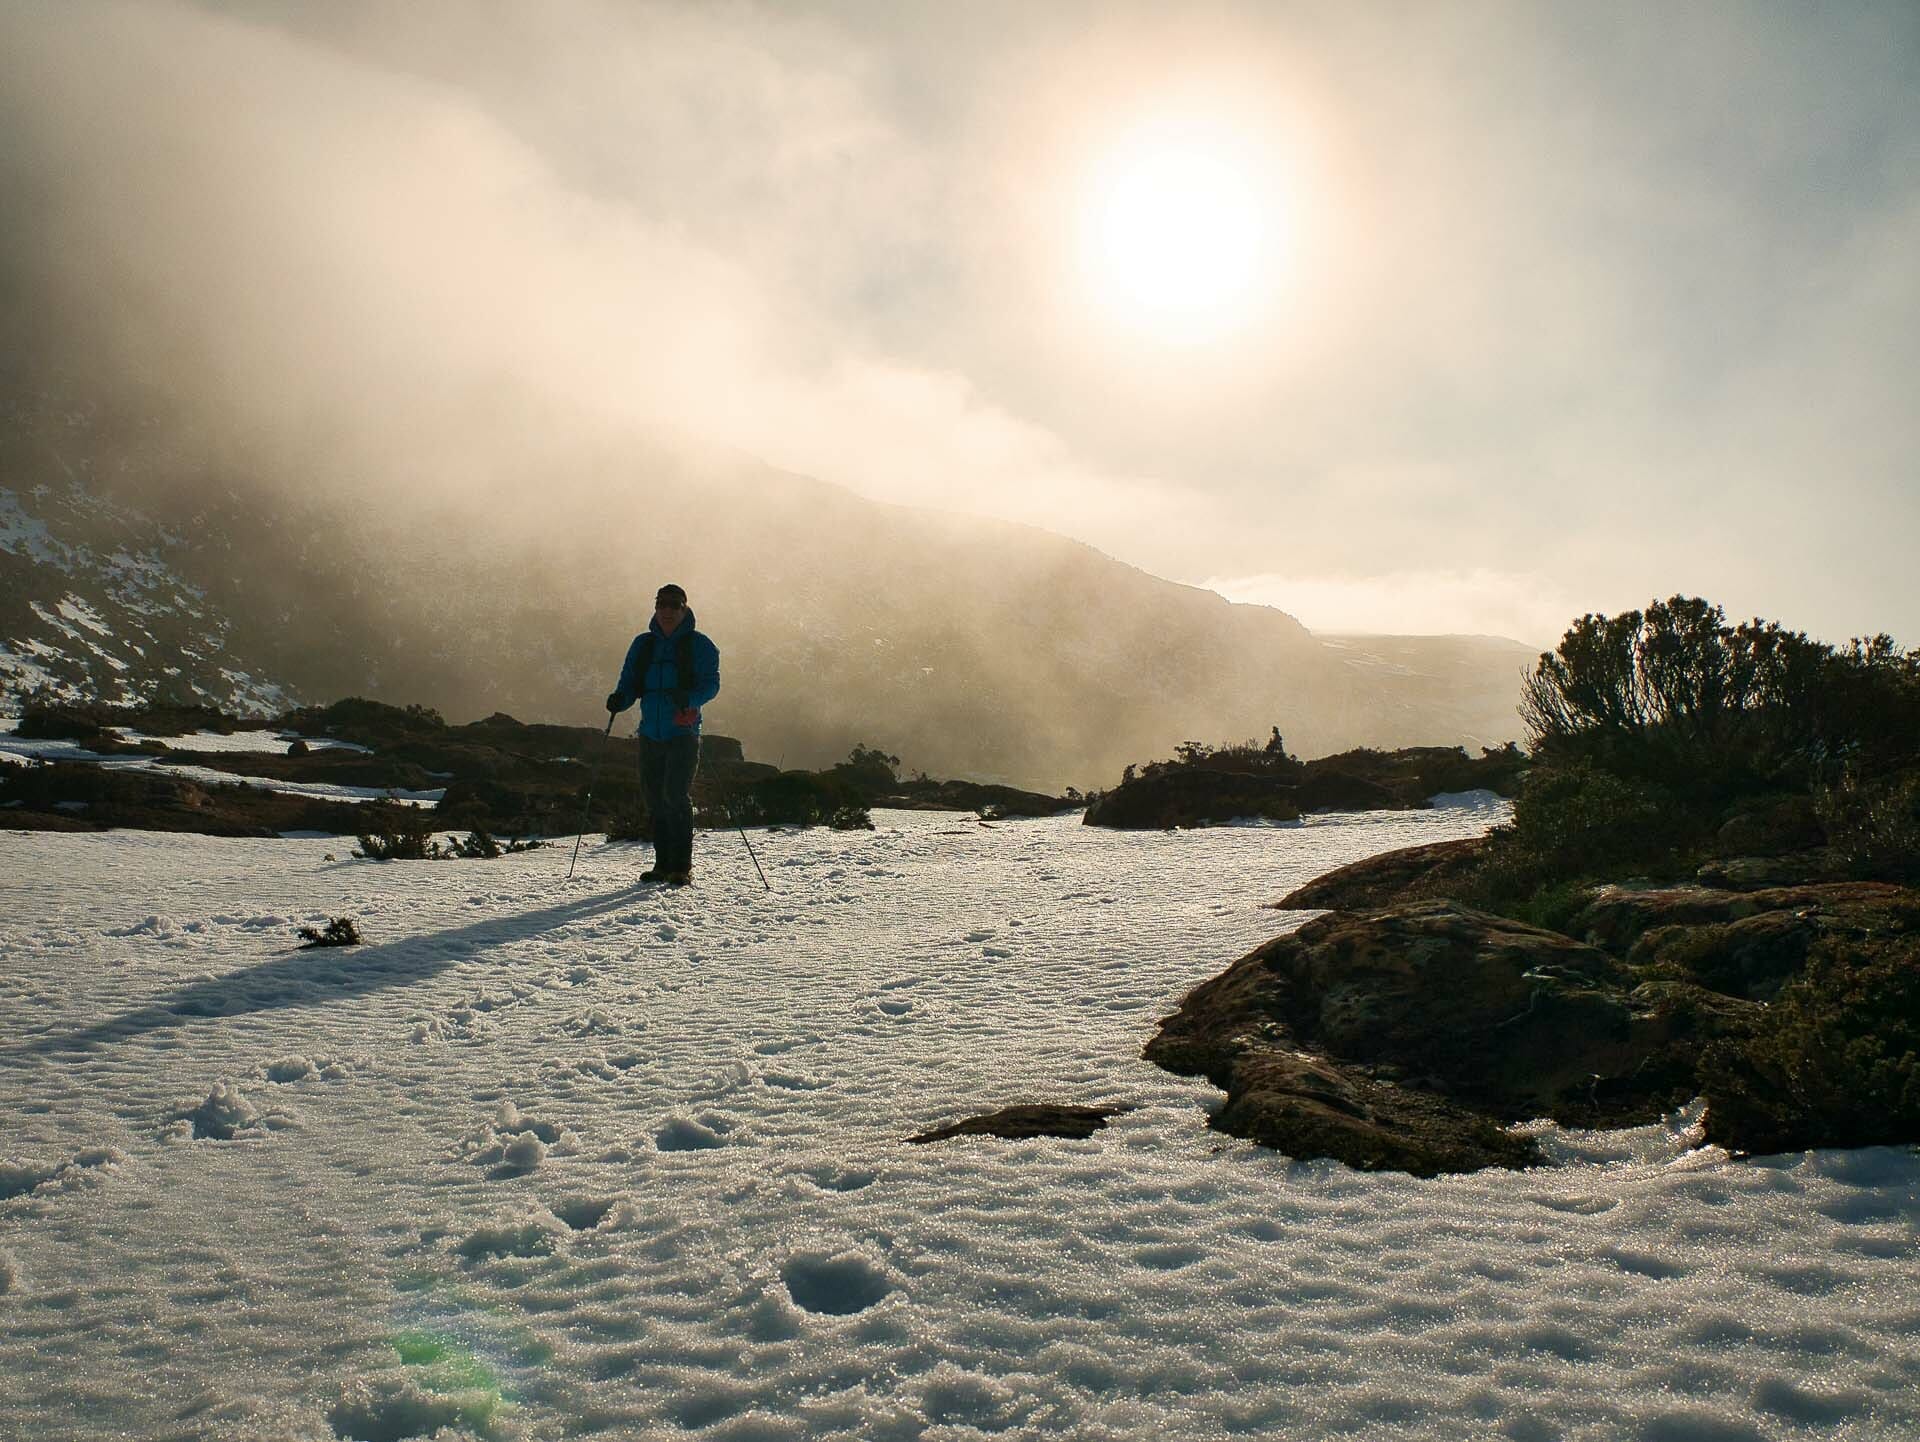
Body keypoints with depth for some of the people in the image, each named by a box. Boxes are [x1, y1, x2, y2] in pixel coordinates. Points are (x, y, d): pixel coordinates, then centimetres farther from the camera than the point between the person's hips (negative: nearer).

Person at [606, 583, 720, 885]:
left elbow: (711, 684, -7)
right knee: (655, 801, 8)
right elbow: (630, 683, 12)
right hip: (650, 734, 5)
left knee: (676, 797, -13)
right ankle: (663, 864, 18)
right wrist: (619, 699, -11)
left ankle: (681, 866, -8)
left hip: (683, 735, -5)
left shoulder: (699, 645, 1)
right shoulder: (642, 645, 13)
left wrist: (688, 698, -27)